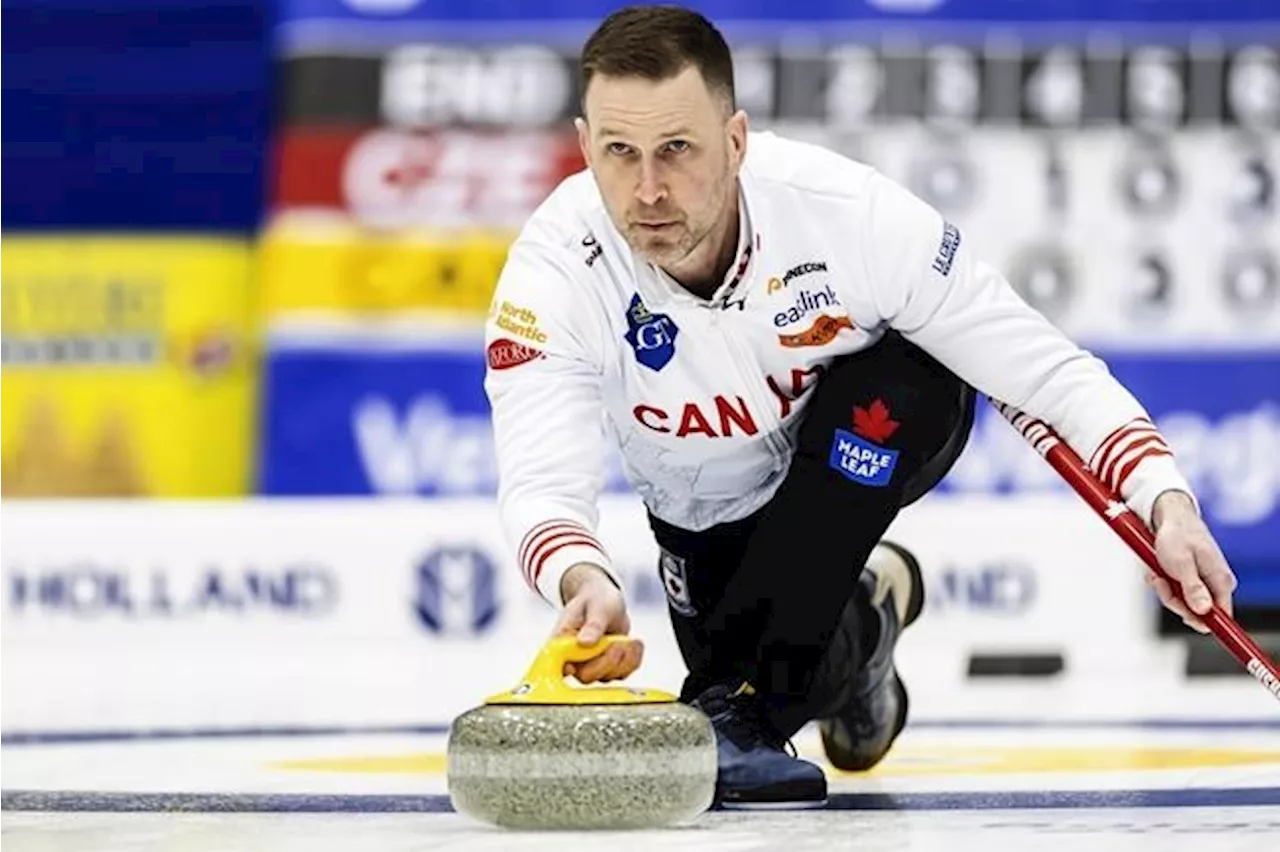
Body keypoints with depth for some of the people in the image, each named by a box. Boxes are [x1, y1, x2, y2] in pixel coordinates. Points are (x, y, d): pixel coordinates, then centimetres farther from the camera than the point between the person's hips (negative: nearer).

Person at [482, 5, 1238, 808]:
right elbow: (541, 484, -44)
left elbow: (1043, 369, -29)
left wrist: (1165, 501, -42)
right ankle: (859, 627, 25)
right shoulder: (554, 269, -34)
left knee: (890, 382, -35)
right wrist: (584, 581, -67)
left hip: (891, 424, -2)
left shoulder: (849, 210, -36)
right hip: (709, 512, 2)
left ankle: (740, 706, -27)